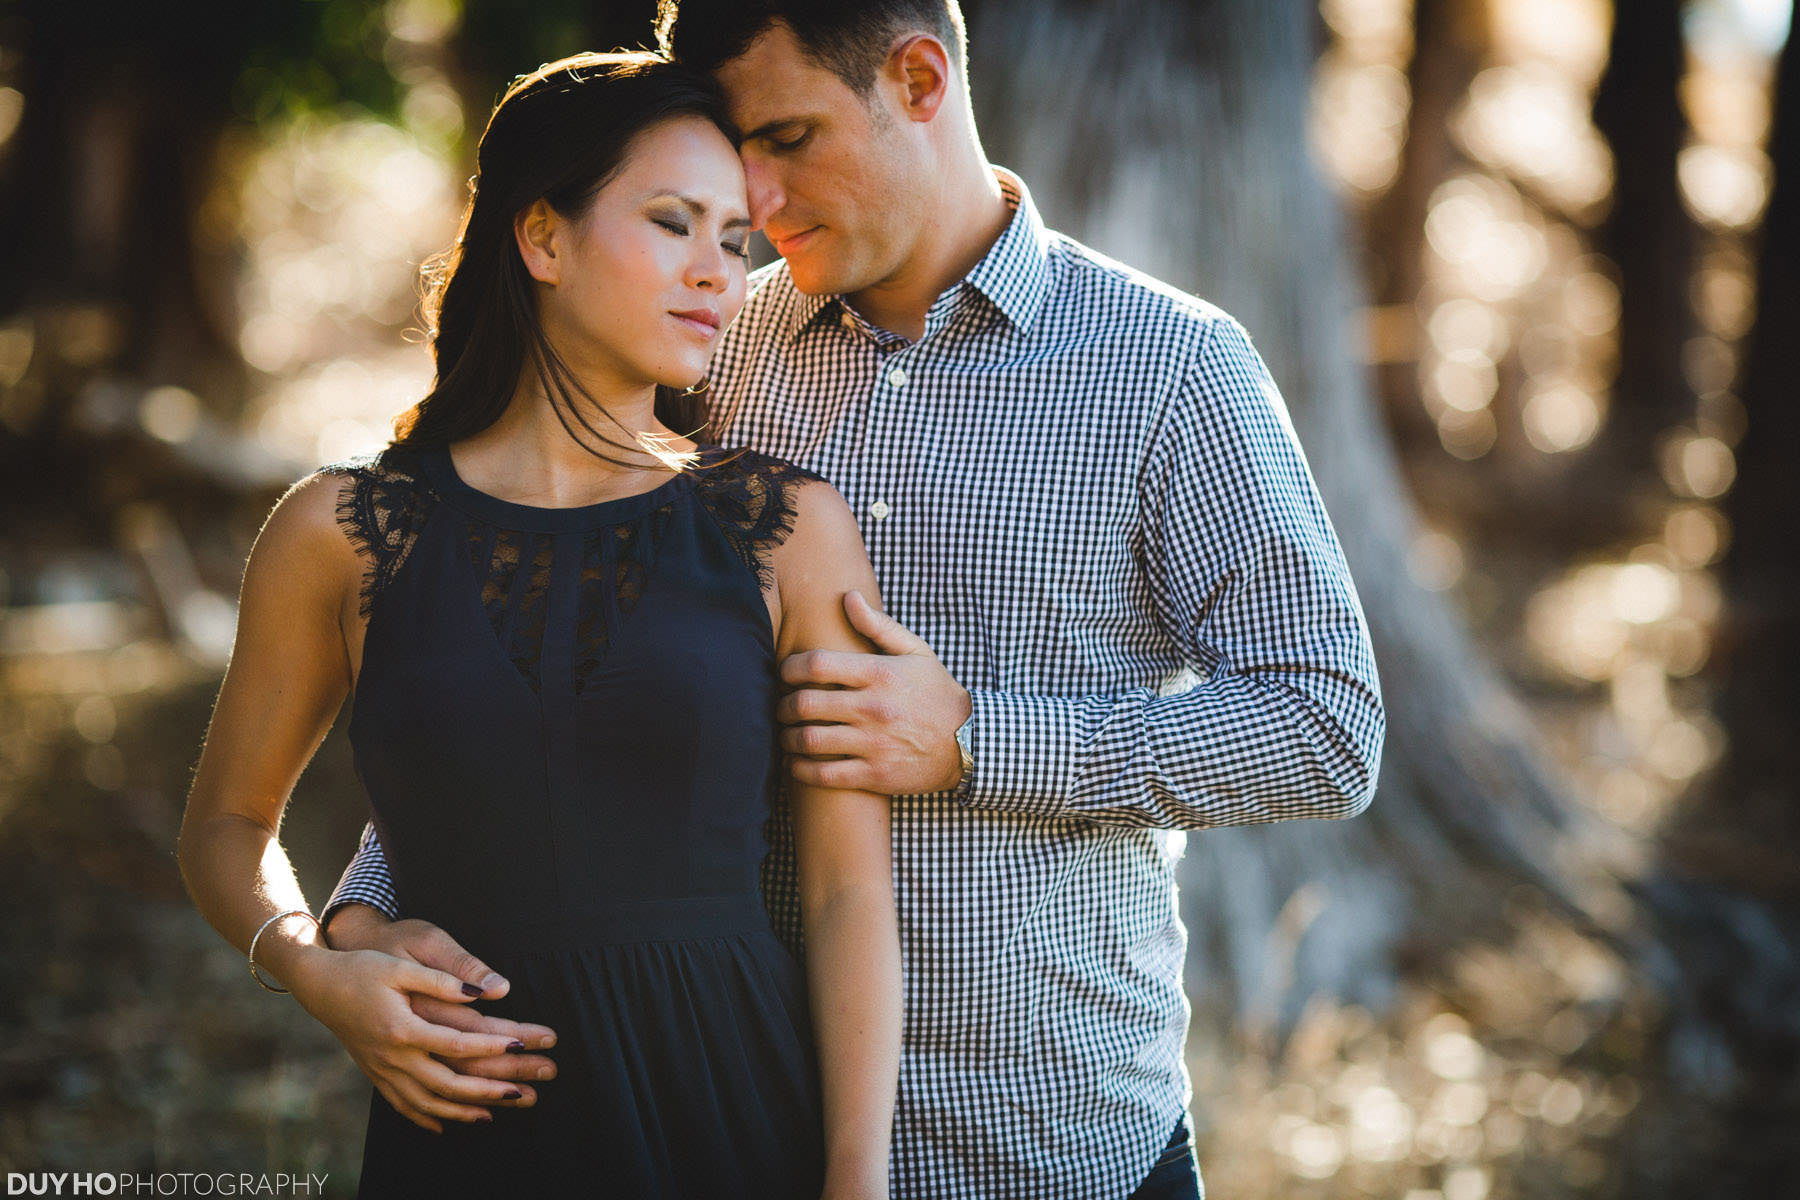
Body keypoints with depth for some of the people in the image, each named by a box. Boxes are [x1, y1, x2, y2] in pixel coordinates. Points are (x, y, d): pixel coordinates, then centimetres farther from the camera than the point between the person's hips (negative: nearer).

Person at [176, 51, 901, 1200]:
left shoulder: (791, 529, 0)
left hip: (737, 1107, 0)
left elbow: (852, 891, -3)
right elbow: (227, 823, 14)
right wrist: (318, 972, -6)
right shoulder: (342, 532, 0)